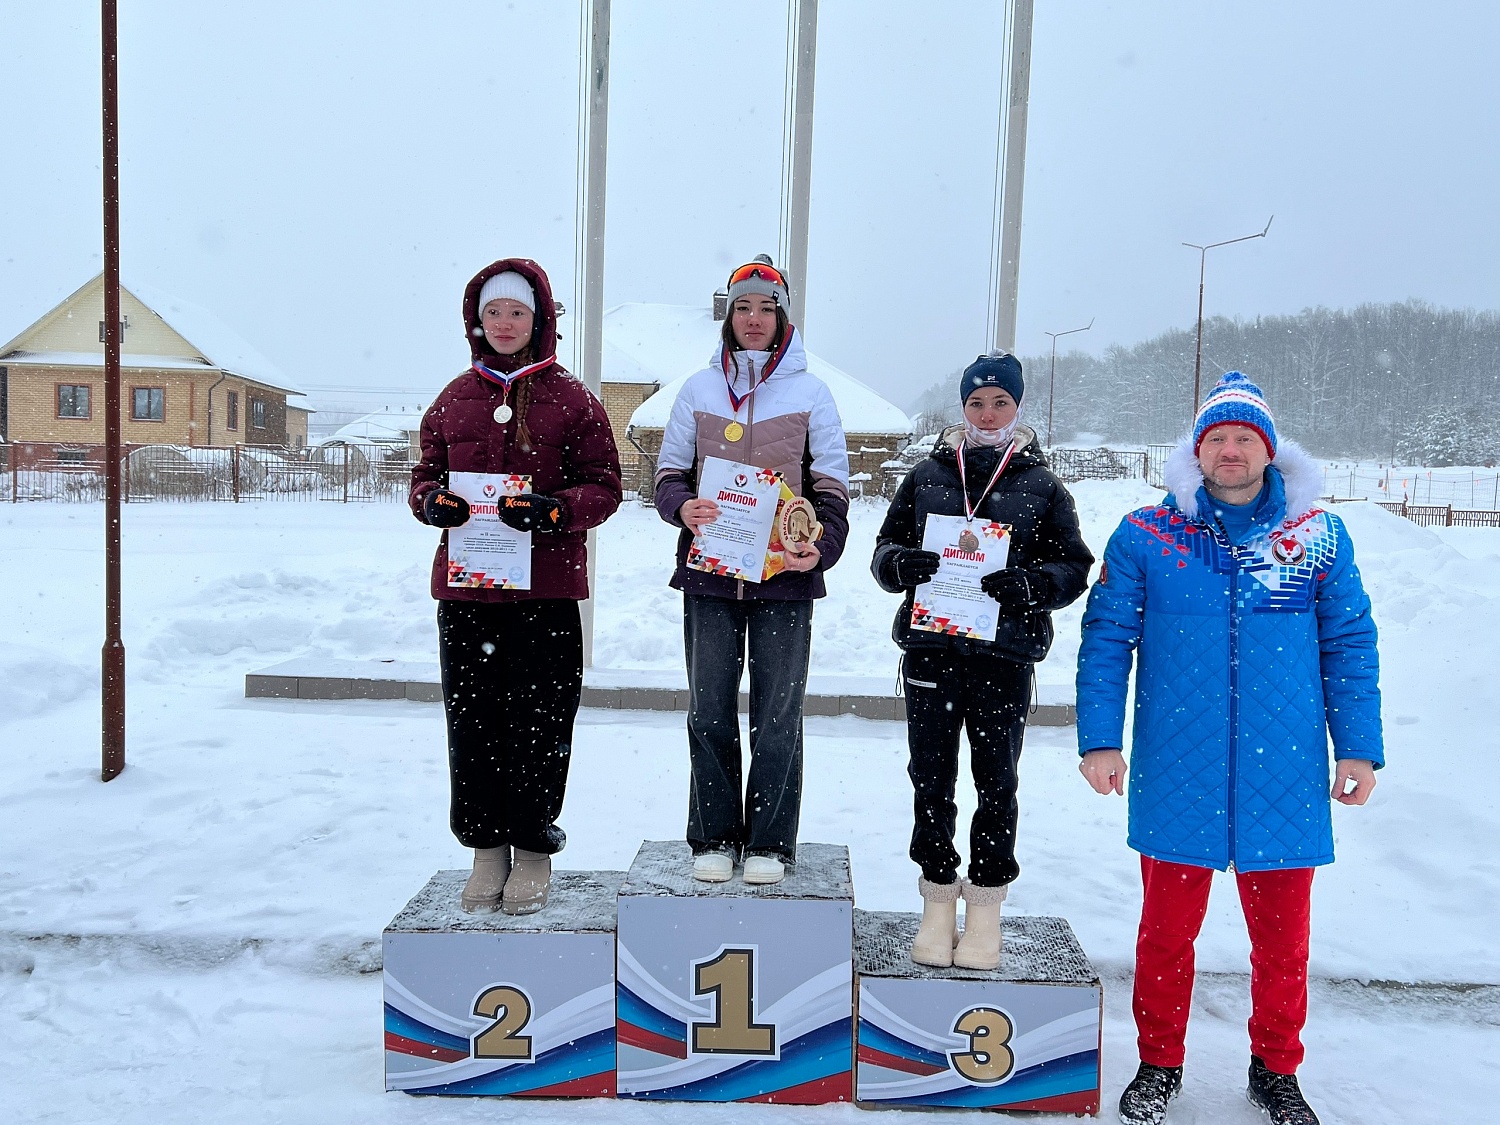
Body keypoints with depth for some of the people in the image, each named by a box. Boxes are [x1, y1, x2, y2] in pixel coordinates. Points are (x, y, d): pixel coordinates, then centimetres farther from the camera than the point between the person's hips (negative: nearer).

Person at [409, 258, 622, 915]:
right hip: (465, 587, 3)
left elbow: (604, 486, 2)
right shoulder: (454, 399, 13)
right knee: (473, 720, 6)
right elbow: (426, 475, 18)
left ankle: (534, 851, 17)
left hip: (547, 588, -3)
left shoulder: (572, 399, 4)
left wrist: (556, 510, -17)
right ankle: (487, 850, 20)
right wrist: (432, 502, -6)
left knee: (539, 722, 1)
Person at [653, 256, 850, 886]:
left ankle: (769, 841, 14)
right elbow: (670, 470, 10)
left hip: (784, 575, -1)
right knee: (709, 710, 5)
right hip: (709, 573, 1)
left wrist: (822, 546, -12)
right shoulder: (698, 389, 10)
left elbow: (832, 485, 4)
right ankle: (713, 837, 18)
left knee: (778, 715, 2)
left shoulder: (810, 392, 6)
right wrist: (682, 506, -12)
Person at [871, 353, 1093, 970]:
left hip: (1004, 657, -1)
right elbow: (886, 547, 11)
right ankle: (938, 905, 21)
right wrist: (902, 563, -12)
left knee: (996, 784, 6)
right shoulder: (927, 475, 10)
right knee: (931, 780, 6)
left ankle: (985, 911, 20)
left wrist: (1026, 583, -16)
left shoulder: (1041, 485, 6)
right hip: (930, 649, 1)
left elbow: (1074, 567, 3)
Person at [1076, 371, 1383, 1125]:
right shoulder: (1145, 536, 0)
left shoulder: (1320, 538, 4)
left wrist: (1358, 747, 1)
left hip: (1285, 777, 1)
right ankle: (1159, 1064, 31)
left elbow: (1349, 646, 7)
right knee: (1168, 927, 11)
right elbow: (1106, 640, 1)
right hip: (1177, 774, -1)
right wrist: (1099, 739, -5)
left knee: (1282, 935, 12)